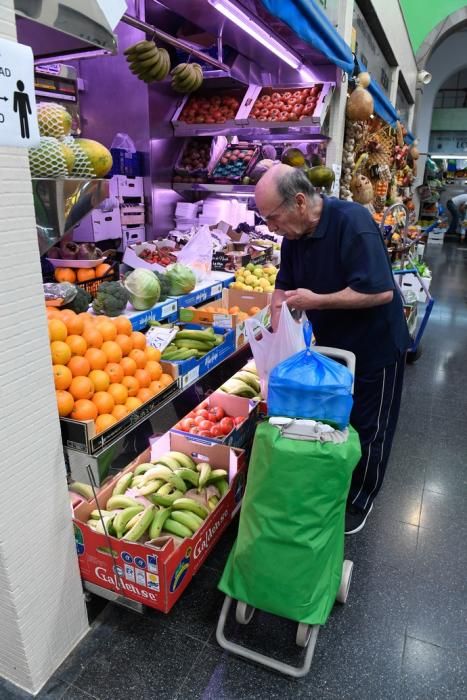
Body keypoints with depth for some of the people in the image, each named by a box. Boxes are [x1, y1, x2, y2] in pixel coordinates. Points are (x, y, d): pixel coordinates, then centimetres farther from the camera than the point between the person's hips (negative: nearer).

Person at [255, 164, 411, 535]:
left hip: (375, 347, -7)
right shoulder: (295, 234, -5)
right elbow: (283, 288, 4)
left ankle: (359, 503, 31)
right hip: (331, 344, 7)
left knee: (366, 430, 9)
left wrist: (317, 301, -28)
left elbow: (382, 292, -32)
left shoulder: (352, 222, -27)